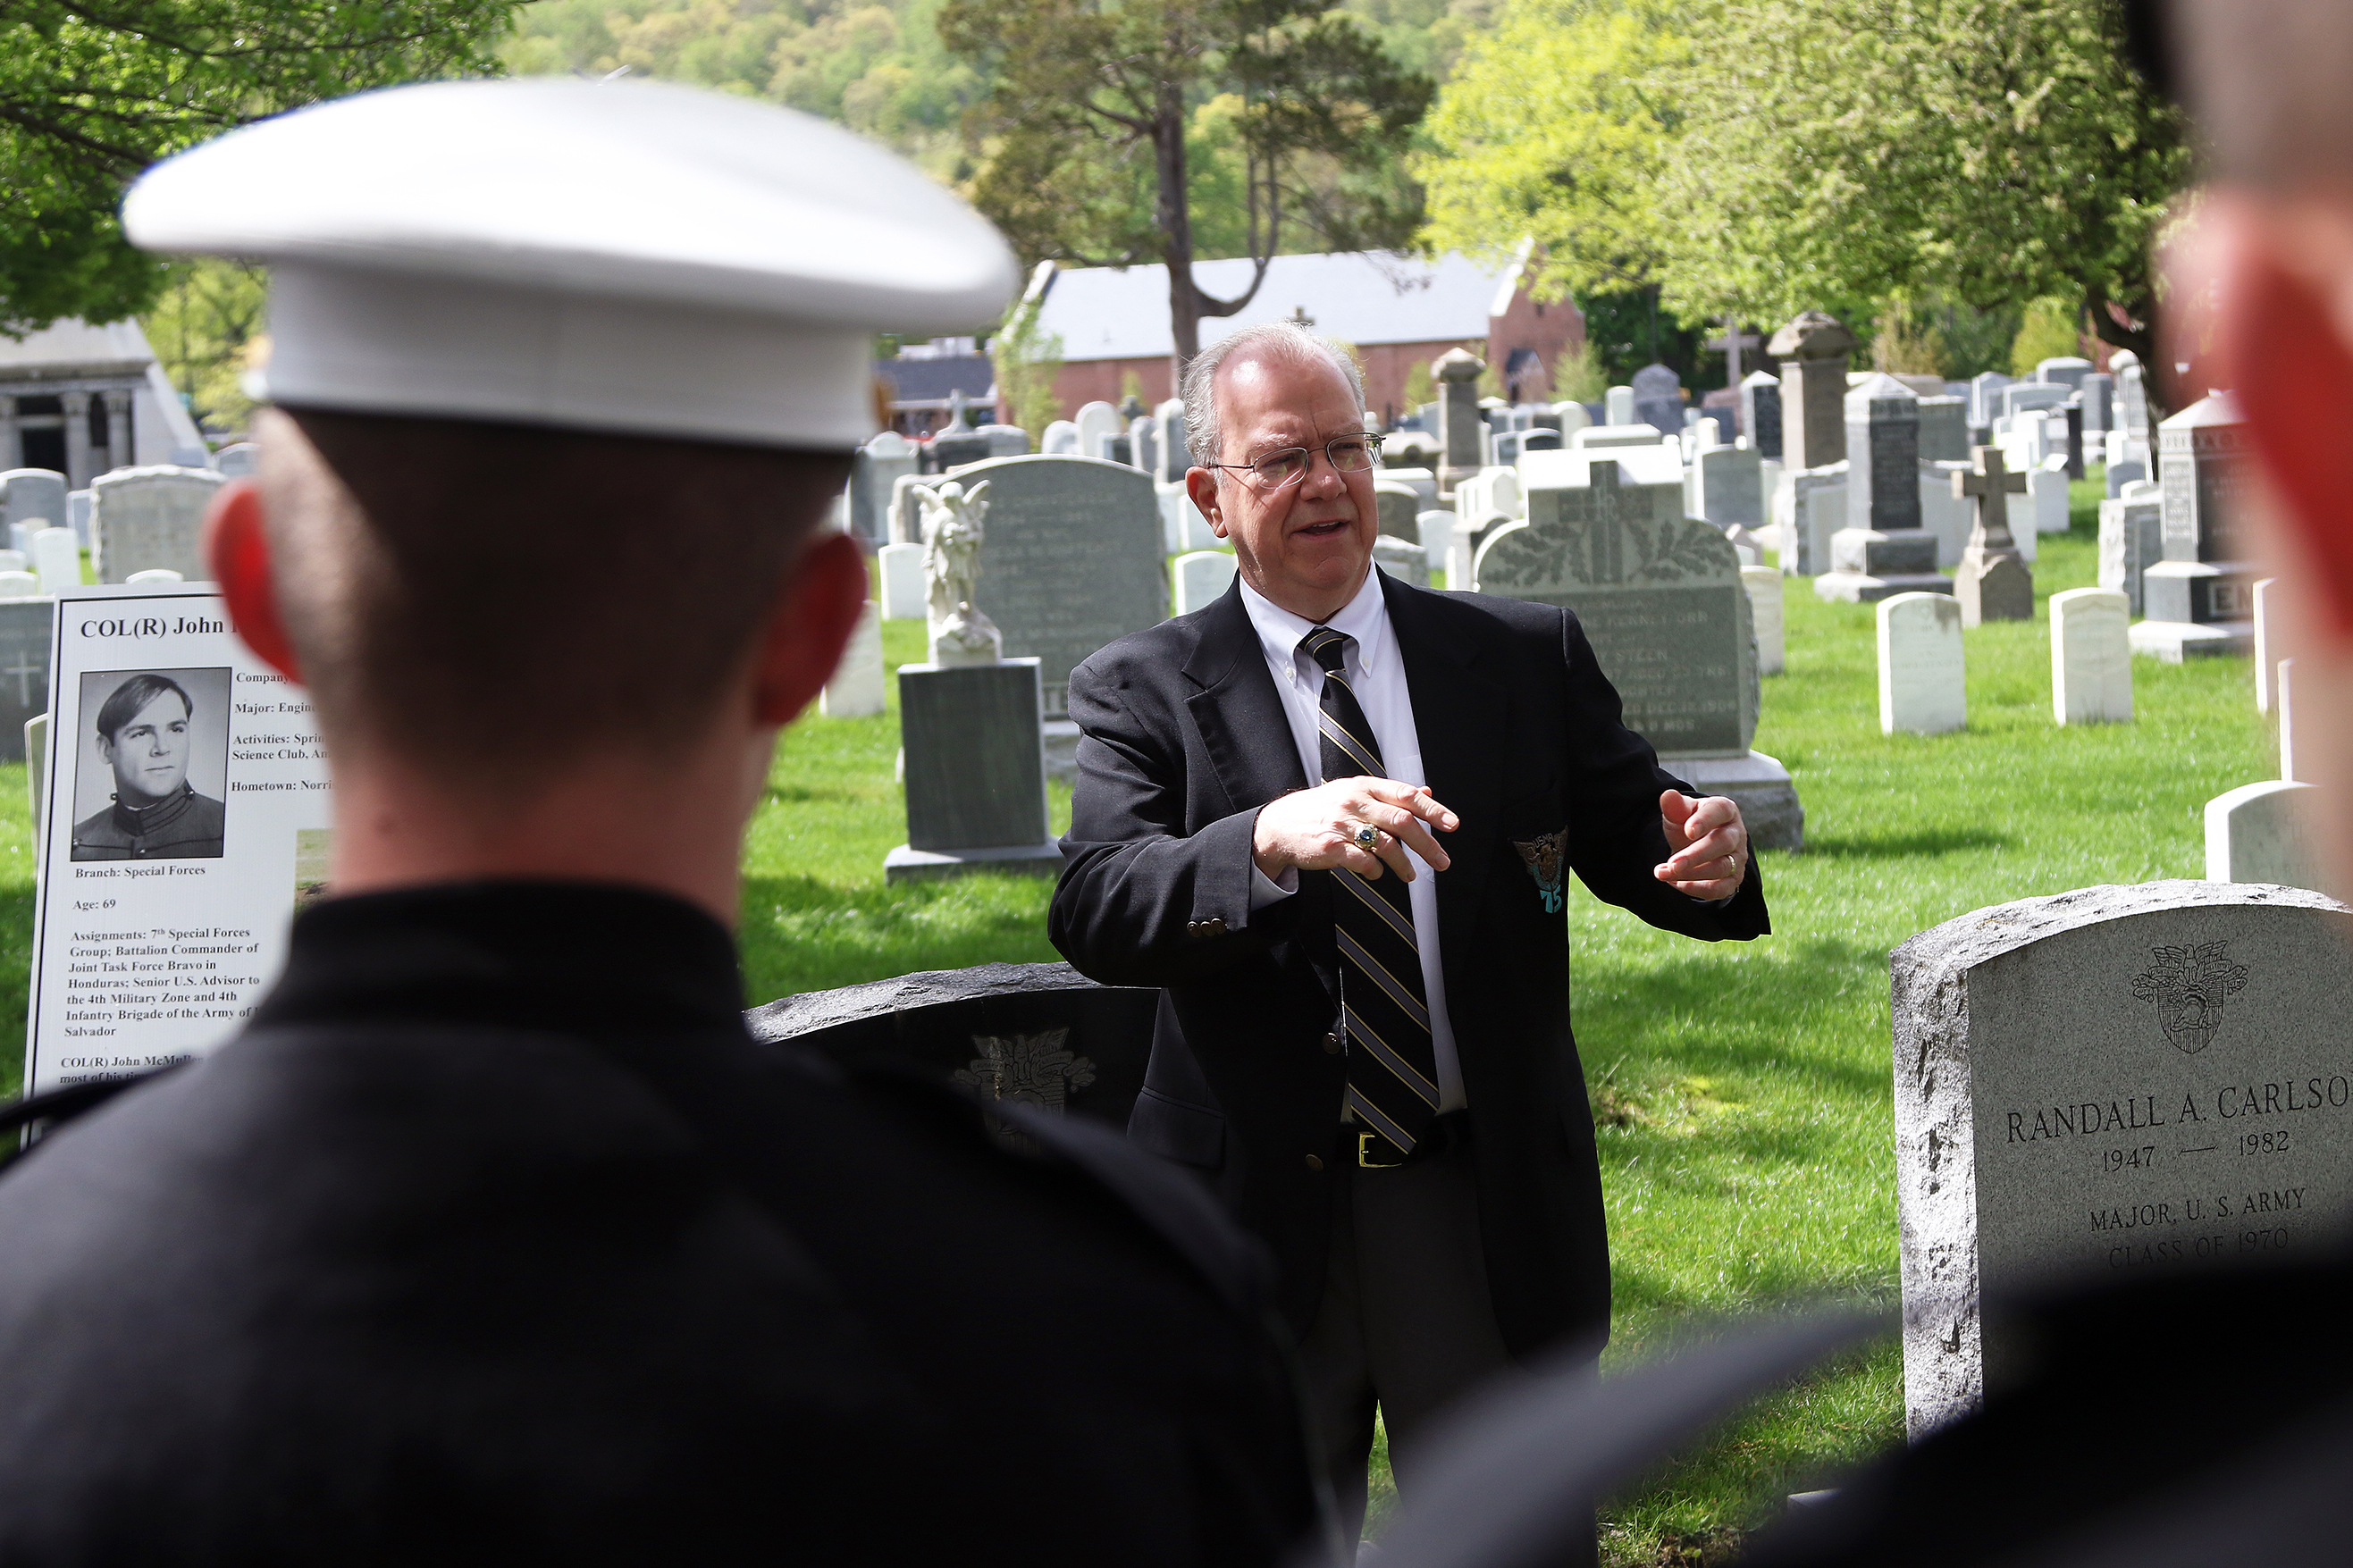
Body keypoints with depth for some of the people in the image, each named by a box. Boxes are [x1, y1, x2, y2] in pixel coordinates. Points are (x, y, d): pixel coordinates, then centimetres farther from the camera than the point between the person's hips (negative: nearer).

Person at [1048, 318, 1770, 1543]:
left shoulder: (1527, 659, 5)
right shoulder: (1142, 691, -2)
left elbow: (1632, 841, 3)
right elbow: (1093, 914, -17)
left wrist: (1707, 857, -22)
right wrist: (1269, 839, -36)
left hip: (1486, 1213, 1)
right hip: (1258, 1219, -1)